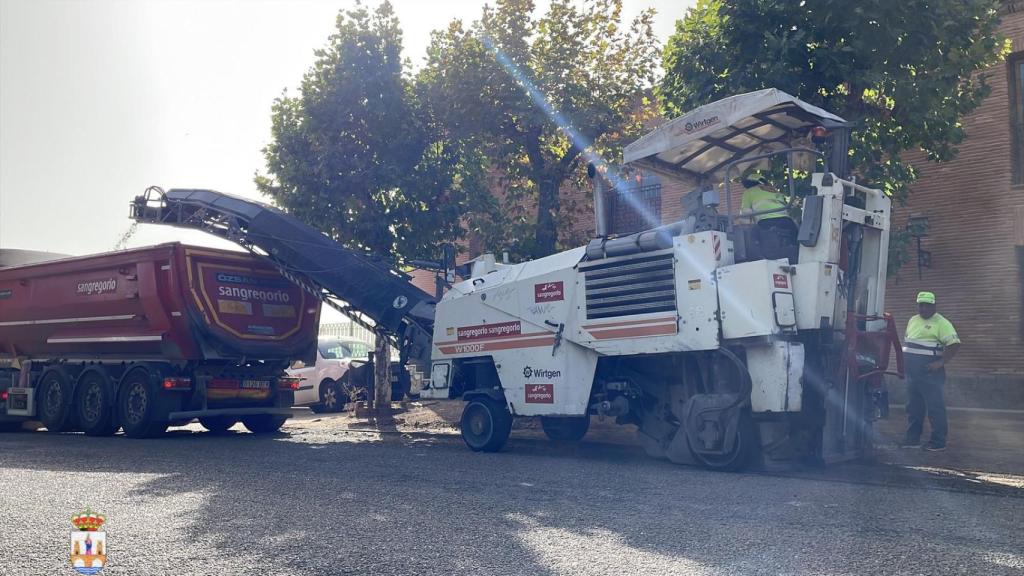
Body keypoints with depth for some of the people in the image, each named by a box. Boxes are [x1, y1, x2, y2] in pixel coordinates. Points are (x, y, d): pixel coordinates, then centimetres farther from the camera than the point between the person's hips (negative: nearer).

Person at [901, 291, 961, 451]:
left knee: (935, 407, -4)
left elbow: (954, 344, -16)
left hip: (930, 372, -8)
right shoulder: (912, 321, 16)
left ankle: (938, 442, 1)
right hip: (912, 372, 8)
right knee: (913, 407, 13)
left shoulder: (941, 323, -8)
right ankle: (912, 439, 20)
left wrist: (941, 362, -22)